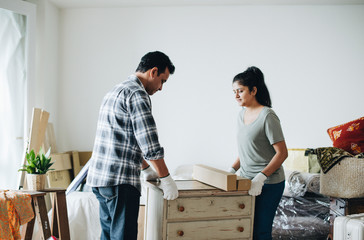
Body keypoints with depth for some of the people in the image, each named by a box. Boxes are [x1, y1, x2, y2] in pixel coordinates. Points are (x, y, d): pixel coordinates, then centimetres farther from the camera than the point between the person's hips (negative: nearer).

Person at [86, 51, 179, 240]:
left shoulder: (116, 91, 21)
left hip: (99, 176, 10)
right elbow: (149, 143, -17)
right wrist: (166, 178, -8)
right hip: (120, 181, -10)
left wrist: (146, 169, 32)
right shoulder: (137, 93, -12)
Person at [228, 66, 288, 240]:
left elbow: (282, 153, -16)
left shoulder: (267, 116, -14)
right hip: (247, 180, 7)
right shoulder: (241, 115, 10)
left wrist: (261, 177, -23)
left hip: (269, 184, -7)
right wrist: (232, 170, 8)